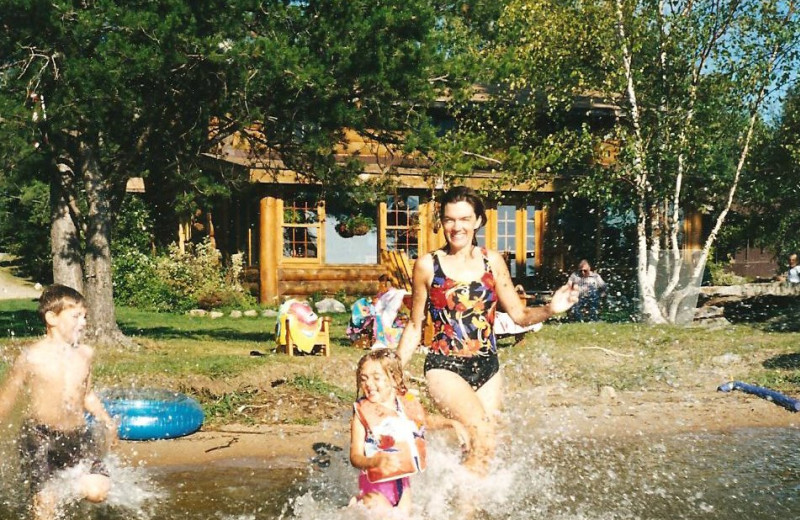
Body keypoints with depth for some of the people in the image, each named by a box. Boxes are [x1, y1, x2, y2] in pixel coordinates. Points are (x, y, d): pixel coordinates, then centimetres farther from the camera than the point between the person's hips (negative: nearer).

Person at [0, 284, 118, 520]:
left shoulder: (85, 354, 3)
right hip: (39, 438, -3)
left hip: (77, 436, 4)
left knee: (98, 491, -12)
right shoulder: (32, 357, -10)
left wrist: (105, 419, 14)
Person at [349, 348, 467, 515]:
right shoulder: (362, 414, -15)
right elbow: (355, 457, -17)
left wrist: (452, 423, 5)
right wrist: (376, 461, -36)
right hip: (376, 484, -4)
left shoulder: (407, 403, -3)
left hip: (402, 480, 4)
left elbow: (427, 420, 19)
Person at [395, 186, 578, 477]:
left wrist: (550, 309, -13)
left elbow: (519, 315, 7)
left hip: (487, 367, 4)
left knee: (484, 448, 4)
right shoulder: (427, 265, -2)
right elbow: (415, 326, 6)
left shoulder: (492, 261, 5)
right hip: (445, 366, -3)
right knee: (483, 434, -23)